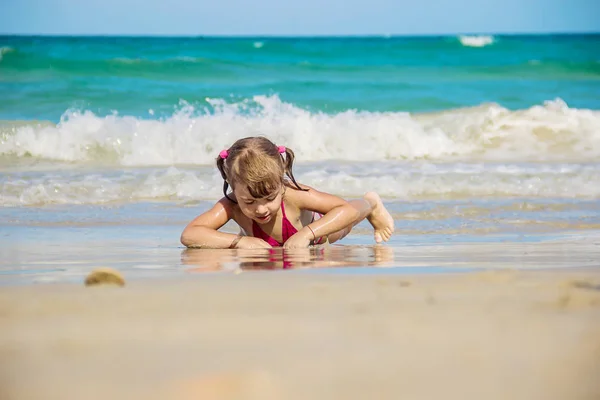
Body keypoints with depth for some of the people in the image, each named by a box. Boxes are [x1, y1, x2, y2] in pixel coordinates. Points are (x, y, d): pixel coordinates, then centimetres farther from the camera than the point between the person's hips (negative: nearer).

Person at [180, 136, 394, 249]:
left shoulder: (292, 194, -50)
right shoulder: (231, 206, -47)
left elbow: (348, 210, -45)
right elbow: (188, 236, -56)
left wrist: (307, 234, -58)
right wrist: (239, 241, -63)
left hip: (312, 224, -1)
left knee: (340, 228, 35)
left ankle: (371, 203, 63)